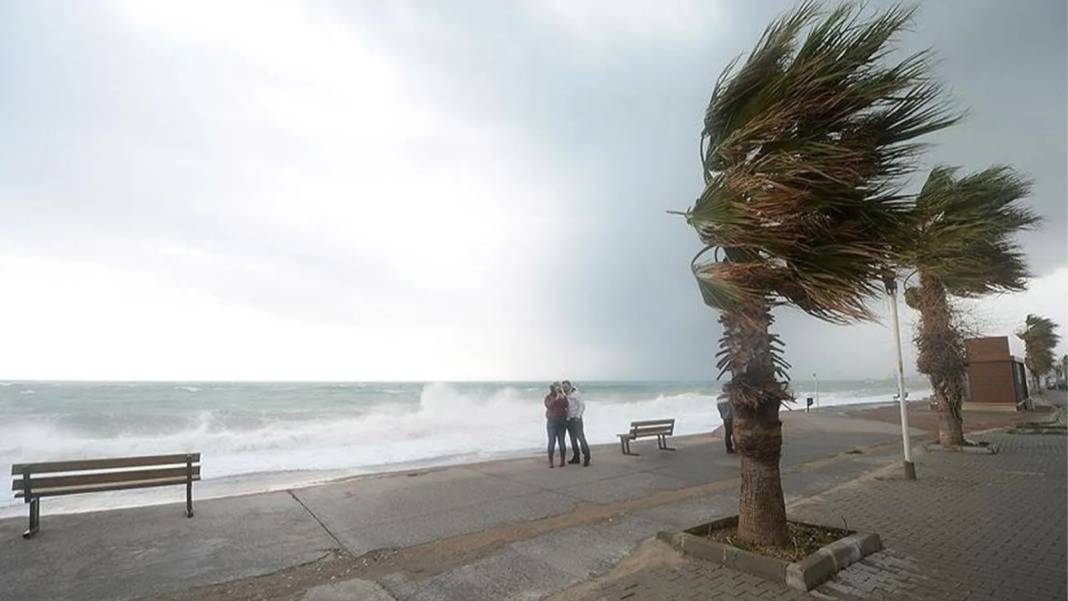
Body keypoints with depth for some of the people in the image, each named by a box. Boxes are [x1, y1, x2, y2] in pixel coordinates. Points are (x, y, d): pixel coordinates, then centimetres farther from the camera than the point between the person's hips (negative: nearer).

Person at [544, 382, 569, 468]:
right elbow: (549, 406, -13)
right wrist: (556, 399, -17)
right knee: (552, 441, -6)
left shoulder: (563, 396, 9)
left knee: (561, 441, -2)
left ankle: (562, 461, 9)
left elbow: (566, 406, -6)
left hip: (562, 421, 2)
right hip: (551, 422, -1)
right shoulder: (548, 397, 4)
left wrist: (562, 398, -15)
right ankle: (550, 462, 0)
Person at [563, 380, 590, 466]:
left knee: (581, 438, -11)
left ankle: (586, 458, -7)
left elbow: (582, 406, -10)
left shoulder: (576, 394, -7)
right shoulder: (565, 395, 12)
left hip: (576, 419, -6)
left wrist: (578, 416, -18)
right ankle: (576, 457, 16)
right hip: (568, 420, 7)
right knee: (573, 439, 10)